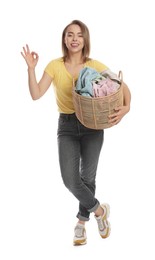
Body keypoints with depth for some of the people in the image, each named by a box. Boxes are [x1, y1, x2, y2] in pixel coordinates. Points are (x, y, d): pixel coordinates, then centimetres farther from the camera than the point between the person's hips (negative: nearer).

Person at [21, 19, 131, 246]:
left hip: (92, 126, 0)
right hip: (67, 127, 0)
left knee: (87, 177, 5)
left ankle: (82, 220, 28)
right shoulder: (55, 66, -3)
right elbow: (36, 94, -9)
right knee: (70, 179, -11)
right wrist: (31, 68, -20)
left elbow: (122, 86, -3)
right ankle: (99, 210, 14)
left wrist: (126, 107, -22)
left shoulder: (95, 66, -5)